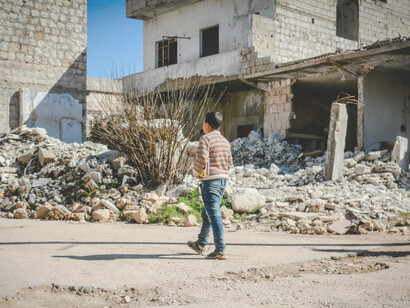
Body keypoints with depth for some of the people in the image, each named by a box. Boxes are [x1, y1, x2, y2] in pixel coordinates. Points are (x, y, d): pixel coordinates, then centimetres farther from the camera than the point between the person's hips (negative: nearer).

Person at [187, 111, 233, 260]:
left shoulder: (206, 139, -12)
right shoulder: (225, 141, 14)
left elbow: (201, 158, -24)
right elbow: (229, 163, 19)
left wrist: (196, 172, -7)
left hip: (210, 181, -9)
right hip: (223, 180, 9)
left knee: (214, 215, -8)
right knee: (207, 214, 20)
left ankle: (220, 250, -9)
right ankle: (201, 244, 33)